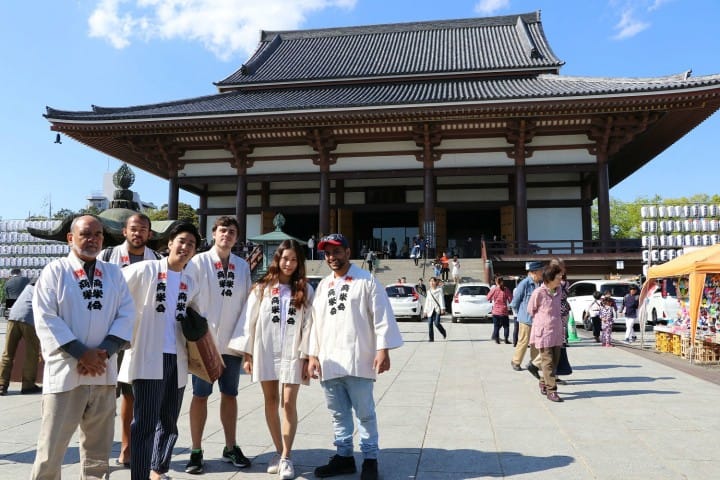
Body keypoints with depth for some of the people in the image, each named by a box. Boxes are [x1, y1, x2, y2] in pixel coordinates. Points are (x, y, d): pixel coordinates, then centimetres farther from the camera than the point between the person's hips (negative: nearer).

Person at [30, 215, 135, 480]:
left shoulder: (114, 273, 9)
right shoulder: (55, 271, -1)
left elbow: (126, 316, 4)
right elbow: (45, 319, -9)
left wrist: (104, 352, -10)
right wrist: (81, 353, -14)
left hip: (103, 373, 4)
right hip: (65, 371, -4)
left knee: (99, 448, 15)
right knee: (51, 447, 1)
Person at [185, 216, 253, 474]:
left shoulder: (243, 266, 6)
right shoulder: (199, 261, -4)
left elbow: (247, 303, 8)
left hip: (232, 342, 3)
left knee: (230, 395, 12)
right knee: (200, 395, 6)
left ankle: (230, 448, 25)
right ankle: (196, 451, 17)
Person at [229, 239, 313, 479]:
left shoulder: (305, 290, 3)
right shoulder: (262, 288, 3)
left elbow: (309, 325, -1)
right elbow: (249, 320, 3)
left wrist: (307, 356, -5)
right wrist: (247, 354, -1)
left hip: (292, 354, -1)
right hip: (265, 352, 1)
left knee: (288, 403, -5)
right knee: (271, 402, 9)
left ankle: (286, 457, 5)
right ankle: (279, 452, 24)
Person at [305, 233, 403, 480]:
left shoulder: (367, 280, -2)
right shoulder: (323, 285, 15)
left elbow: (382, 317, -6)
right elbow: (316, 321, 14)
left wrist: (383, 350, -12)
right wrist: (312, 355, 8)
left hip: (358, 361, -5)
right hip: (329, 363, 5)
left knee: (365, 413, 5)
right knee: (339, 413, 15)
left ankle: (370, 459, 18)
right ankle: (344, 456, 28)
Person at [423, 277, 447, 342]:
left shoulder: (439, 289, 3)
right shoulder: (429, 291, 16)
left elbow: (441, 299, -5)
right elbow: (427, 302, 19)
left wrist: (442, 308, -15)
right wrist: (425, 311, 15)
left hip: (437, 308, -4)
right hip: (430, 310, 4)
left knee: (436, 323, -15)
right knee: (430, 324, -4)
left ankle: (444, 332, 13)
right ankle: (431, 338, 4)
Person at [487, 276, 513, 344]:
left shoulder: (494, 289, -6)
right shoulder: (506, 289, -7)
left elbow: (488, 298, 4)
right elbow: (510, 299, -8)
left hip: (495, 311, 1)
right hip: (504, 311, -1)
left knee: (496, 326, 9)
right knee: (506, 326, 11)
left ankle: (496, 339, 6)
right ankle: (506, 339, 6)